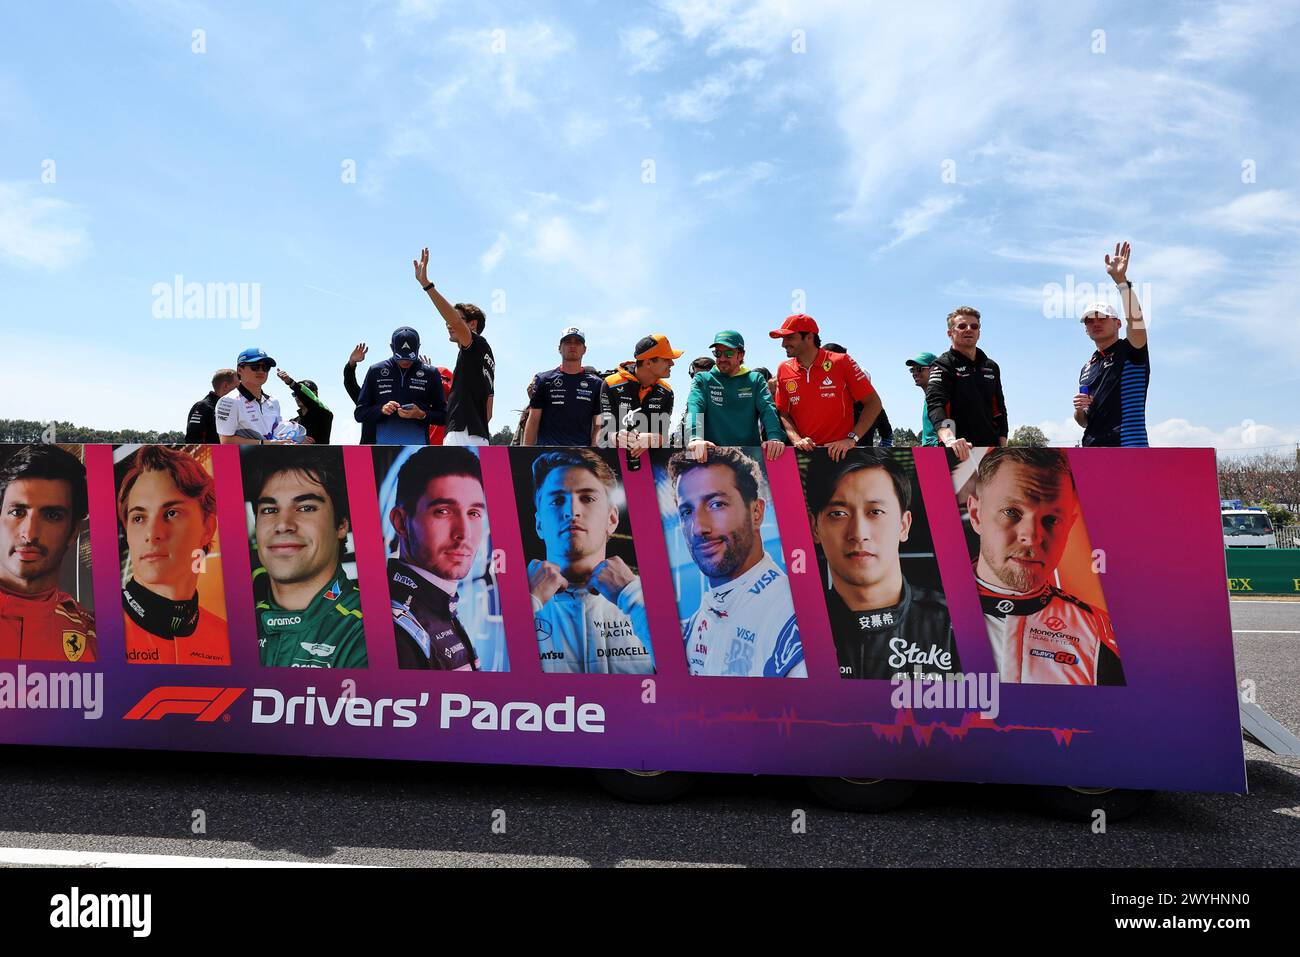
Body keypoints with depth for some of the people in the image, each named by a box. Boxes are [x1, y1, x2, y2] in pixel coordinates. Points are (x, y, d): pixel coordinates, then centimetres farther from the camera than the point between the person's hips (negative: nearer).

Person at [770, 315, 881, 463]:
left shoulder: (841, 362, -2)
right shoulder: (783, 370, 7)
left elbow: (873, 403, -2)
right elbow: (783, 413, 11)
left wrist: (851, 439, -11)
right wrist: (796, 439, -7)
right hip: (804, 452, 3)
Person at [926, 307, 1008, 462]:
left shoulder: (991, 367, 18)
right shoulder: (942, 366, -3)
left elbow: (999, 410, 21)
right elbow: (935, 404, -21)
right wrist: (949, 438, -40)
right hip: (958, 453, -6)